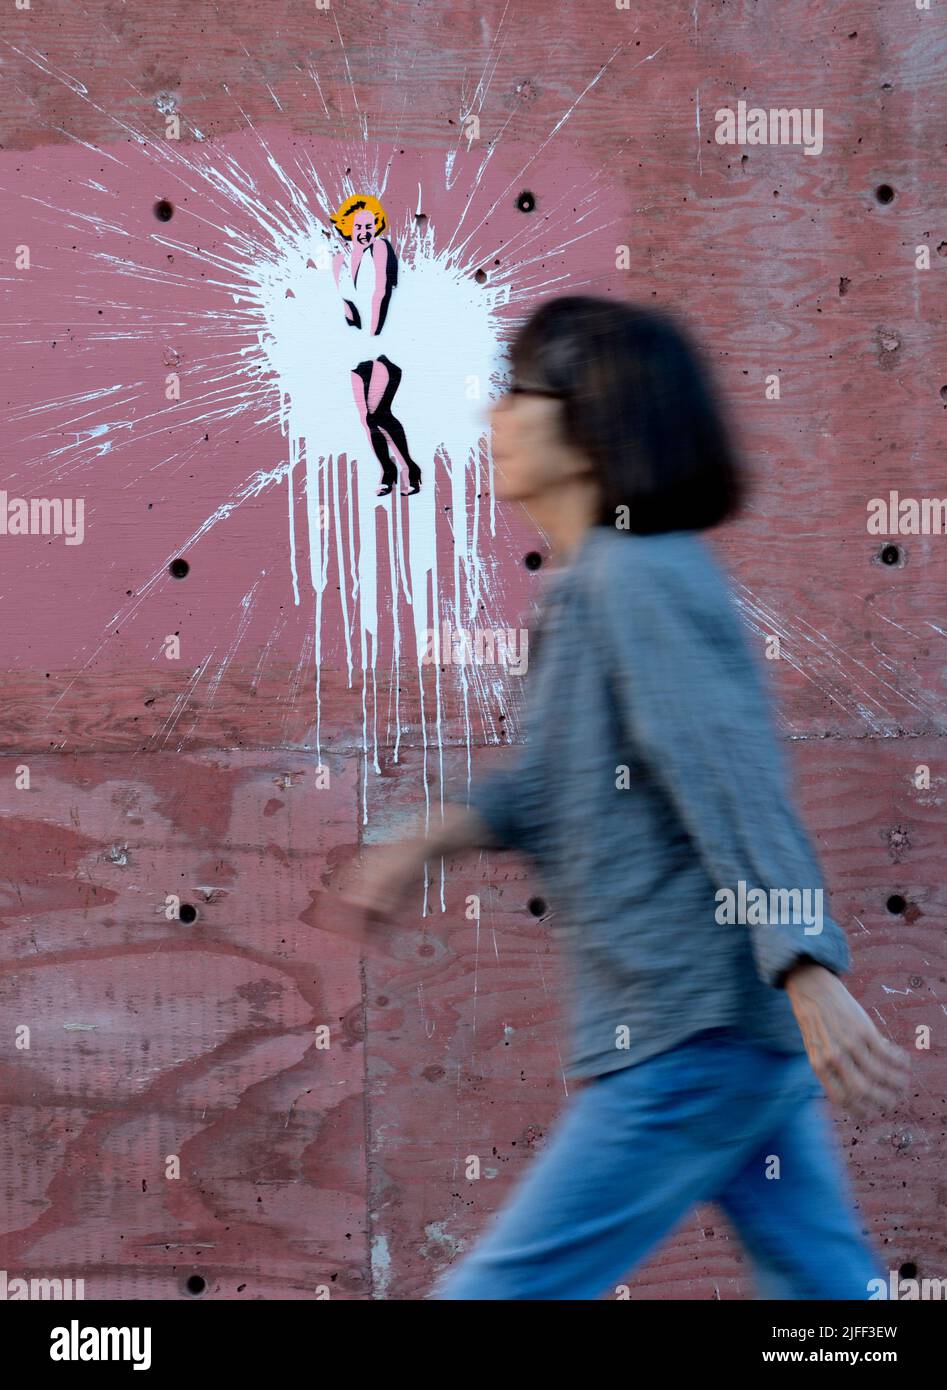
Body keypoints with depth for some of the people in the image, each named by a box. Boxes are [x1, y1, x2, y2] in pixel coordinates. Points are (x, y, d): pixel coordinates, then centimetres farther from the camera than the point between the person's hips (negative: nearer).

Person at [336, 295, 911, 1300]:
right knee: (827, 1285, 12)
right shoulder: (597, 581, 14)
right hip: (739, 1031, 10)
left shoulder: (638, 582, -16)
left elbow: (737, 785, -25)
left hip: (694, 1042, -10)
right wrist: (426, 842, 13)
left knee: (497, 1290, -2)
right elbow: (558, 780, 26)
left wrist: (811, 981, -32)